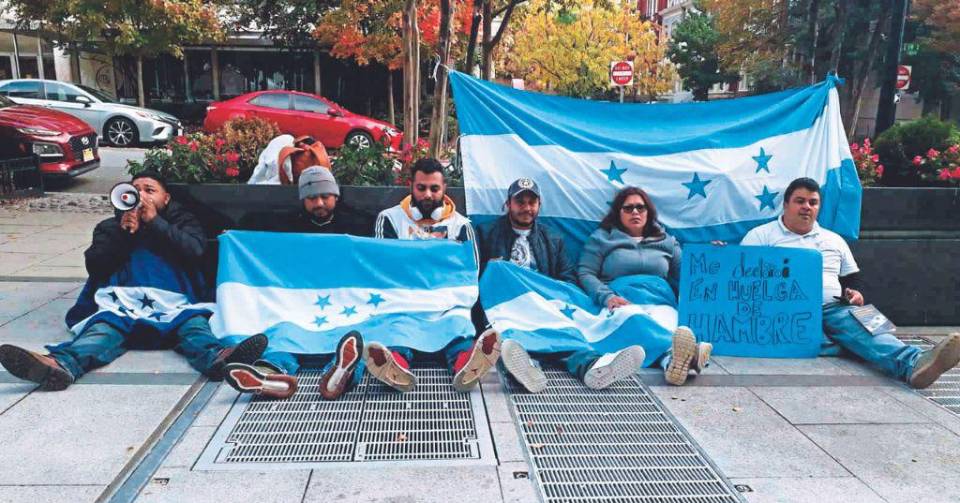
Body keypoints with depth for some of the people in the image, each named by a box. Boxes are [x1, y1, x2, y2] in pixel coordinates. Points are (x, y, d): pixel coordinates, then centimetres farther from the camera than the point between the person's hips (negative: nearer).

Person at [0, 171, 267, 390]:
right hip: (121, 304, 1)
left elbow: (194, 251, 4)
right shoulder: (112, 226, 31)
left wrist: (155, 222, 0)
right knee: (103, 327, -32)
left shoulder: (182, 221, 27)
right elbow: (94, 264, 13)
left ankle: (215, 359, -65)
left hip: (173, 305, -1)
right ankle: (62, 365, -62)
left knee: (193, 322, -34)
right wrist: (123, 232, 1)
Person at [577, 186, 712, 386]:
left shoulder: (667, 241, 27)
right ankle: (678, 353, -69)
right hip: (620, 304, -3)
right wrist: (607, 297, -12)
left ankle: (672, 361, -69)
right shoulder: (602, 238, 19)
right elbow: (585, 273, 7)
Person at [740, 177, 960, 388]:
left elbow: (852, 279, 31)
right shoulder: (760, 235, 15)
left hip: (834, 309, 4)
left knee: (859, 325, -32)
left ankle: (914, 364, -60)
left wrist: (856, 294, 7)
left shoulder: (834, 240, 29)